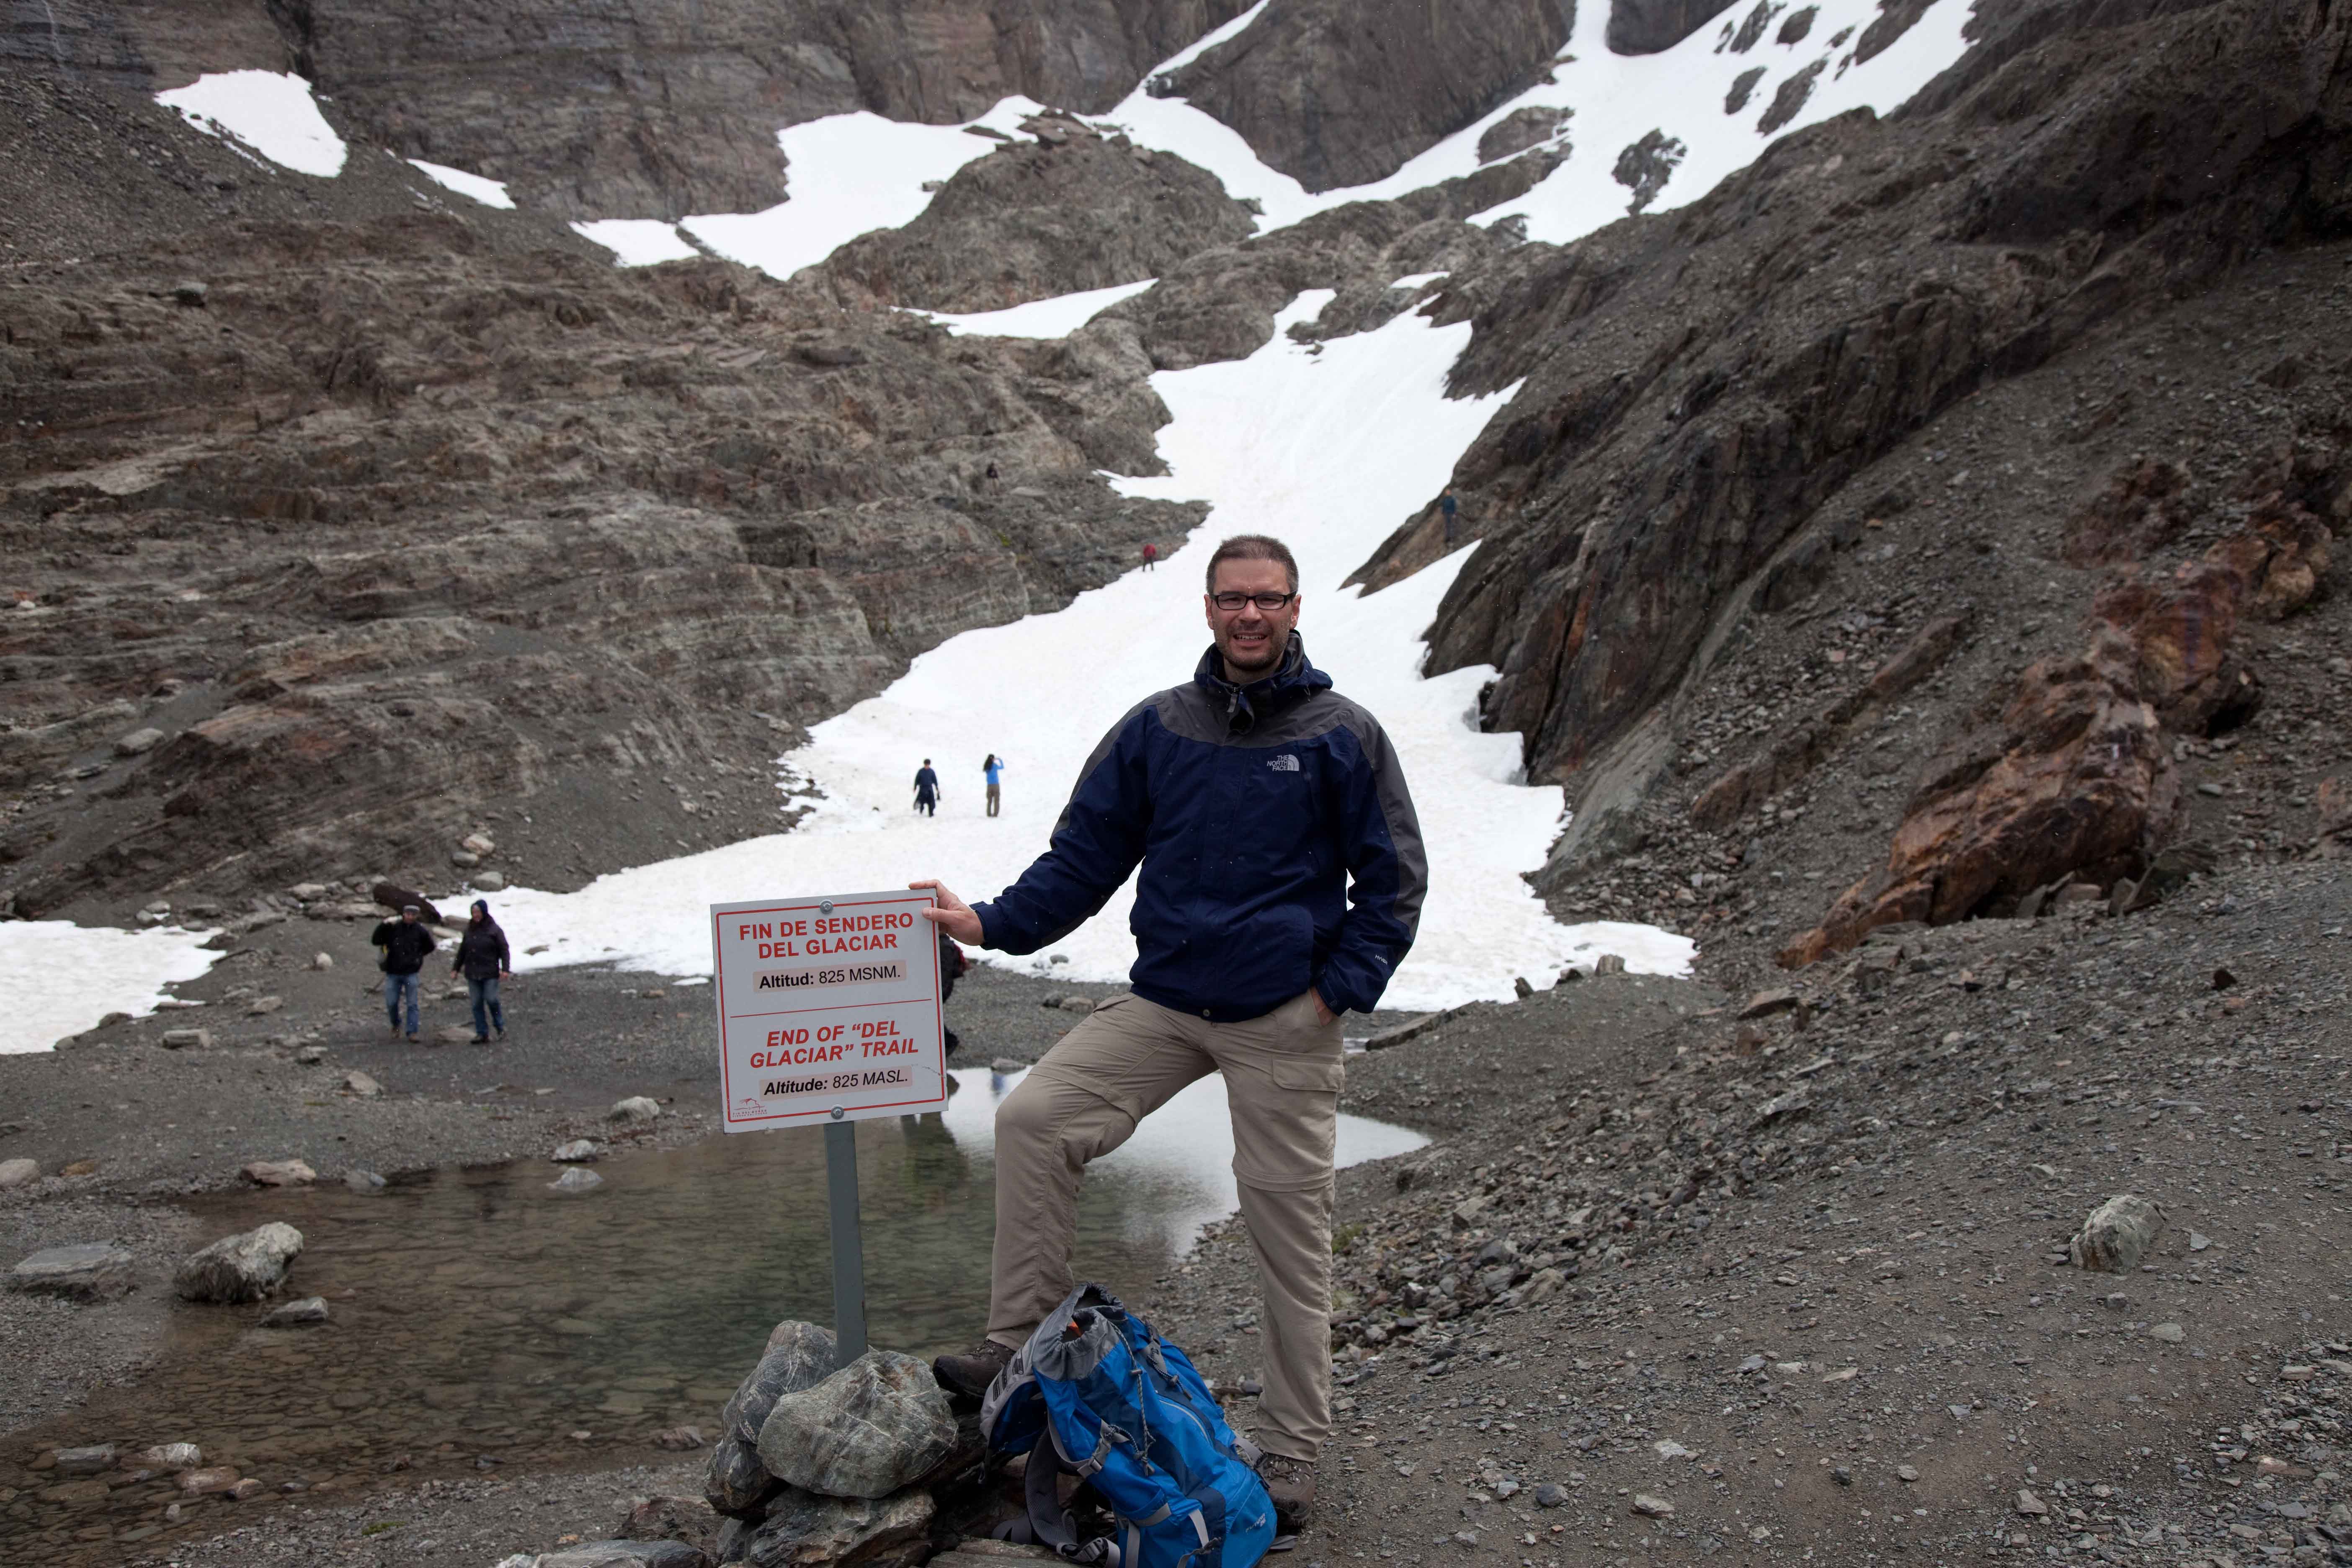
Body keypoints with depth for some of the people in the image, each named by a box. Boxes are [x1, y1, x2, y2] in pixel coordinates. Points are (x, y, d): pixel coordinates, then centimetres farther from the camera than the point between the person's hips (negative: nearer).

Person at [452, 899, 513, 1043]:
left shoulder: (494, 930, -6)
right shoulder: (470, 929, 9)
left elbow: (504, 950, -7)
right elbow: (463, 950, 18)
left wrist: (505, 969, -16)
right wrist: (456, 968, 18)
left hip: (490, 973, -5)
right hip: (472, 974, 5)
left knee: (492, 1000, -9)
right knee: (477, 1004, 4)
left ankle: (501, 1028, 12)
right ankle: (482, 1034, 9)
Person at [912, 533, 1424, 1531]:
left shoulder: (1343, 736, -3)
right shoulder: (1156, 728, 4)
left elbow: (1393, 879, 1)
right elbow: (1087, 852, 8)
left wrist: (1340, 989, -8)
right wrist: (994, 924, -3)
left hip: (1285, 1024, -3)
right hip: (1163, 1002, 3)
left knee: (1289, 1230, 3)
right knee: (1033, 1118, -12)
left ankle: (1292, 1452, 18)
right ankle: (1022, 1342, 3)